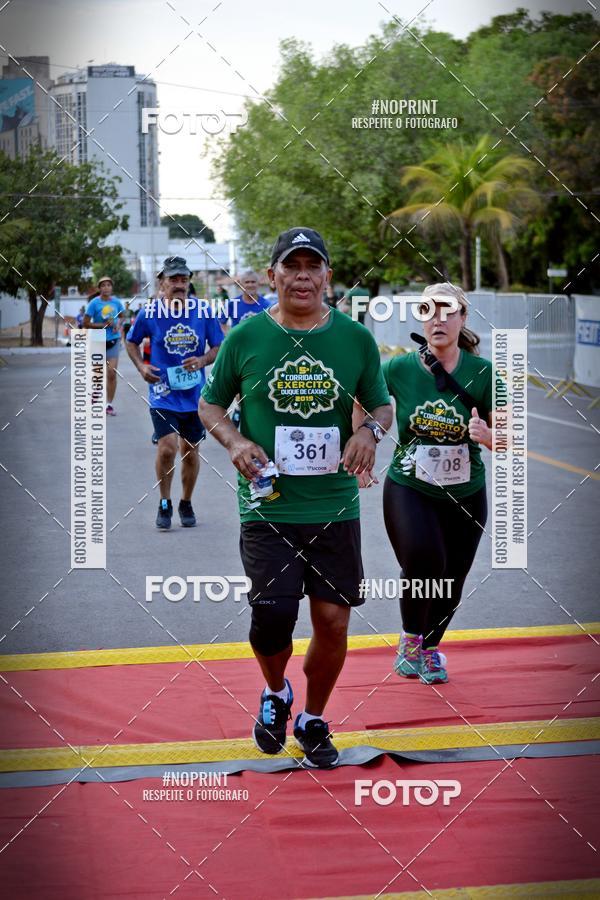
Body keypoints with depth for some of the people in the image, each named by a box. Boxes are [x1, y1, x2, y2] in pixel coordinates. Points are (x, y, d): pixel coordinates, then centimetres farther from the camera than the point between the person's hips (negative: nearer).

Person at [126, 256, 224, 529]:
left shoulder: (203, 313, -3)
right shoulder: (149, 313, -6)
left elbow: (219, 347, 7)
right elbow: (131, 342, 10)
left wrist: (203, 360, -13)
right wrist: (141, 367, -6)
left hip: (195, 394, 2)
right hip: (163, 394, -2)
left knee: (190, 452, 11)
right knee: (167, 447, -16)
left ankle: (186, 504, 32)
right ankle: (164, 504, 5)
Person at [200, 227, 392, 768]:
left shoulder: (356, 338, 3)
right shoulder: (245, 338, 0)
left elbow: (383, 404, 13)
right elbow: (210, 405, 9)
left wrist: (371, 430, -10)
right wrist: (235, 441, -11)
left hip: (335, 507, 2)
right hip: (267, 506, -2)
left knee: (333, 621, 4)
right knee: (273, 615, -12)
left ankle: (313, 721, 29)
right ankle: (275, 694, 23)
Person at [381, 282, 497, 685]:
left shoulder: (483, 373, -7)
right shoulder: (397, 369, -8)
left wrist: (487, 435, -26)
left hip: (466, 495, 2)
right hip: (408, 488, -2)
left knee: (450, 583, 10)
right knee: (423, 560, -26)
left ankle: (429, 649, 40)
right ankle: (410, 639, 3)